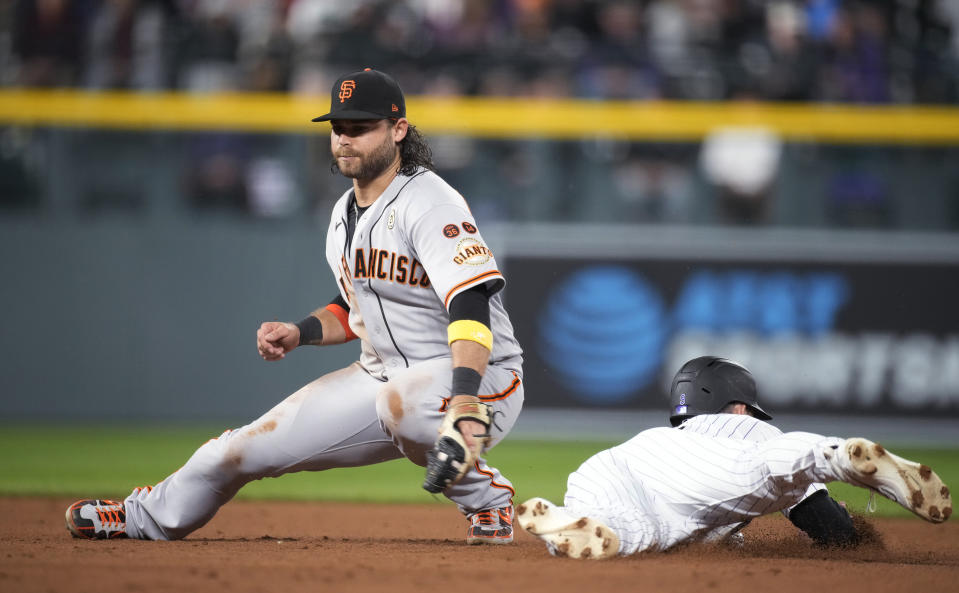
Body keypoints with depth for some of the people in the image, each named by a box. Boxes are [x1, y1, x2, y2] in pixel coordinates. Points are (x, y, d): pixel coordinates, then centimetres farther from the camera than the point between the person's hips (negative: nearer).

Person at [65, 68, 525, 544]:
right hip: (379, 375, 8)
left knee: (397, 402, -42)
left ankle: (487, 497, -17)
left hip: (478, 378, -8)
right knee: (246, 447, 5)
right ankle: (146, 518, 30)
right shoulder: (346, 214, 8)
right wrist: (300, 333, 4)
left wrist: (465, 402, -46)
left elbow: (471, 308, -33)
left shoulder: (431, 206, -20)